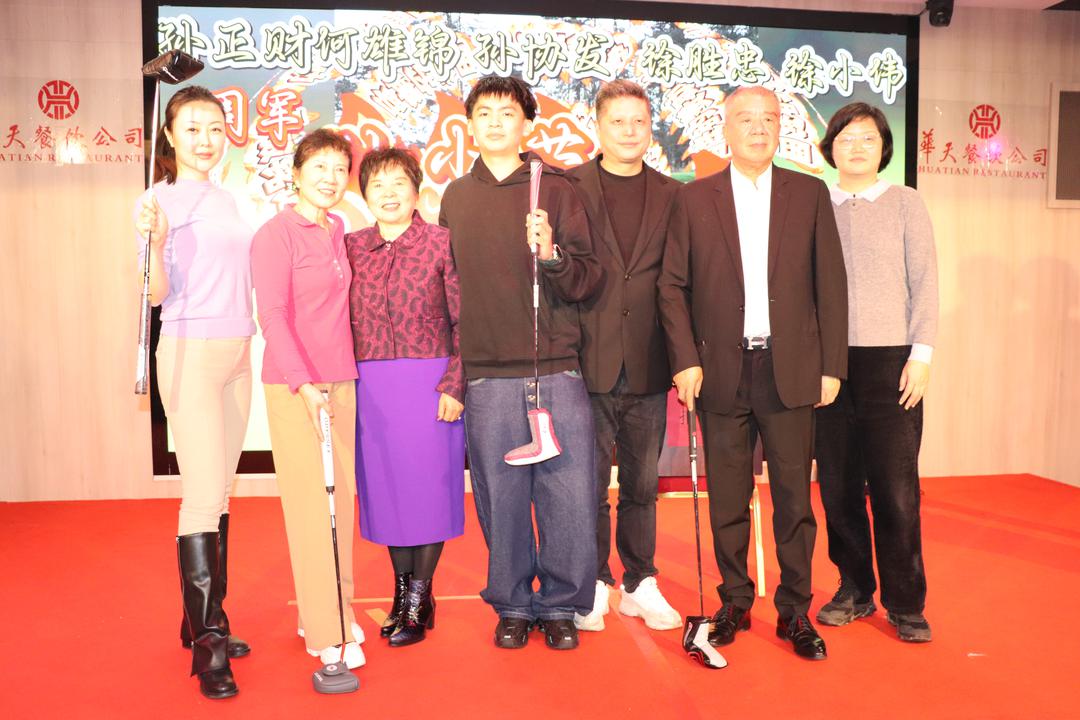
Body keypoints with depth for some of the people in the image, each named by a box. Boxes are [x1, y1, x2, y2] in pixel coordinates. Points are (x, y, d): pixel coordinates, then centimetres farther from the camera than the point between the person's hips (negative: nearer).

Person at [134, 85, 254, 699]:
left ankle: (205, 621, 21)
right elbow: (157, 294, -11)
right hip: (190, 353, -7)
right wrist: (155, 241, -26)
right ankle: (207, 646, -3)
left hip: (238, 354, 7)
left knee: (221, 493, 10)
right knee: (204, 496, -10)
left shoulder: (229, 200, 15)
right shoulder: (160, 200, -4)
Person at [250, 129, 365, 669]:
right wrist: (304, 383, -20)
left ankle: (337, 610, 25)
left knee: (342, 497, 10)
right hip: (293, 386, -6)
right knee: (310, 502, -2)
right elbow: (273, 316, -13)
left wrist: (336, 380, 10)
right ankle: (325, 633, 8)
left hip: (341, 381, 6)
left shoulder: (338, 231, 13)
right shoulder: (276, 234, -7)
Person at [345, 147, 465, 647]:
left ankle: (419, 601, 17)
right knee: (384, 488, 10)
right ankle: (401, 589, 27)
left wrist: (453, 385, -10)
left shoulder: (440, 243, -2)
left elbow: (464, 321, -3)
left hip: (429, 384, -3)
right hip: (370, 389, 3)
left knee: (427, 484, 2)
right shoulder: (351, 247, 8)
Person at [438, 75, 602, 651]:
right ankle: (512, 606, 23)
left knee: (570, 496, -1)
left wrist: (551, 254, -19)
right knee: (500, 499, 5)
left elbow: (586, 282, 1)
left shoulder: (556, 189, 5)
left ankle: (560, 605, 18)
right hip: (487, 378, 2)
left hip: (557, 372, -1)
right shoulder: (455, 197, 13)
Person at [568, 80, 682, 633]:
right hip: (587, 363, -2)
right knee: (588, 482, 6)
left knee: (642, 483, 12)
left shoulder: (674, 196, 9)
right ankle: (593, 584, 22)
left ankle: (641, 584, 26)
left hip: (647, 367, 2)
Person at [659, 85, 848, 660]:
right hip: (722, 370, 0)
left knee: (794, 495, 5)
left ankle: (795, 610, 19)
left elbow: (830, 284, 5)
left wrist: (831, 366, 0)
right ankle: (734, 603, 24)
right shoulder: (694, 199, 6)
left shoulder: (810, 194, 7)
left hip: (790, 370, 0)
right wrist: (686, 360, -7)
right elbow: (673, 285, 3)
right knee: (728, 499, 8)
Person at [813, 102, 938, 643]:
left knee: (896, 488, -2)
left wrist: (920, 355, -5)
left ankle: (905, 602, 12)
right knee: (838, 485, 5)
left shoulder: (905, 203, 7)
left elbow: (924, 283, 3)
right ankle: (854, 589, 21)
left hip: (890, 361, -1)